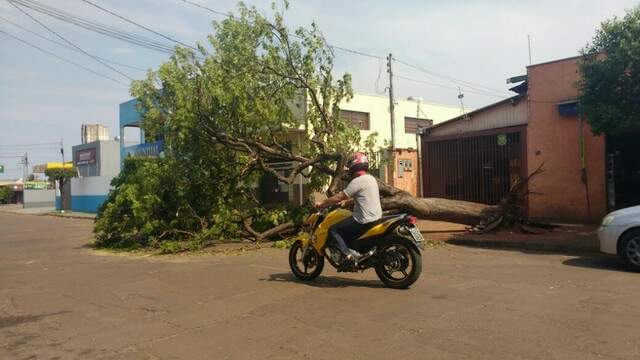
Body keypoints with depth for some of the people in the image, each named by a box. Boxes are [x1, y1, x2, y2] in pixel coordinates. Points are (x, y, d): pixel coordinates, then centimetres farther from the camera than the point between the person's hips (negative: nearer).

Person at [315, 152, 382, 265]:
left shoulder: (358, 181, -16)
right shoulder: (371, 178, 13)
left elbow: (339, 197, -15)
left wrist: (322, 204, -5)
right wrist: (345, 202, 28)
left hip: (365, 221, -9)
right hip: (376, 217, 10)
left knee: (333, 230, -6)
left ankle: (348, 253, -18)